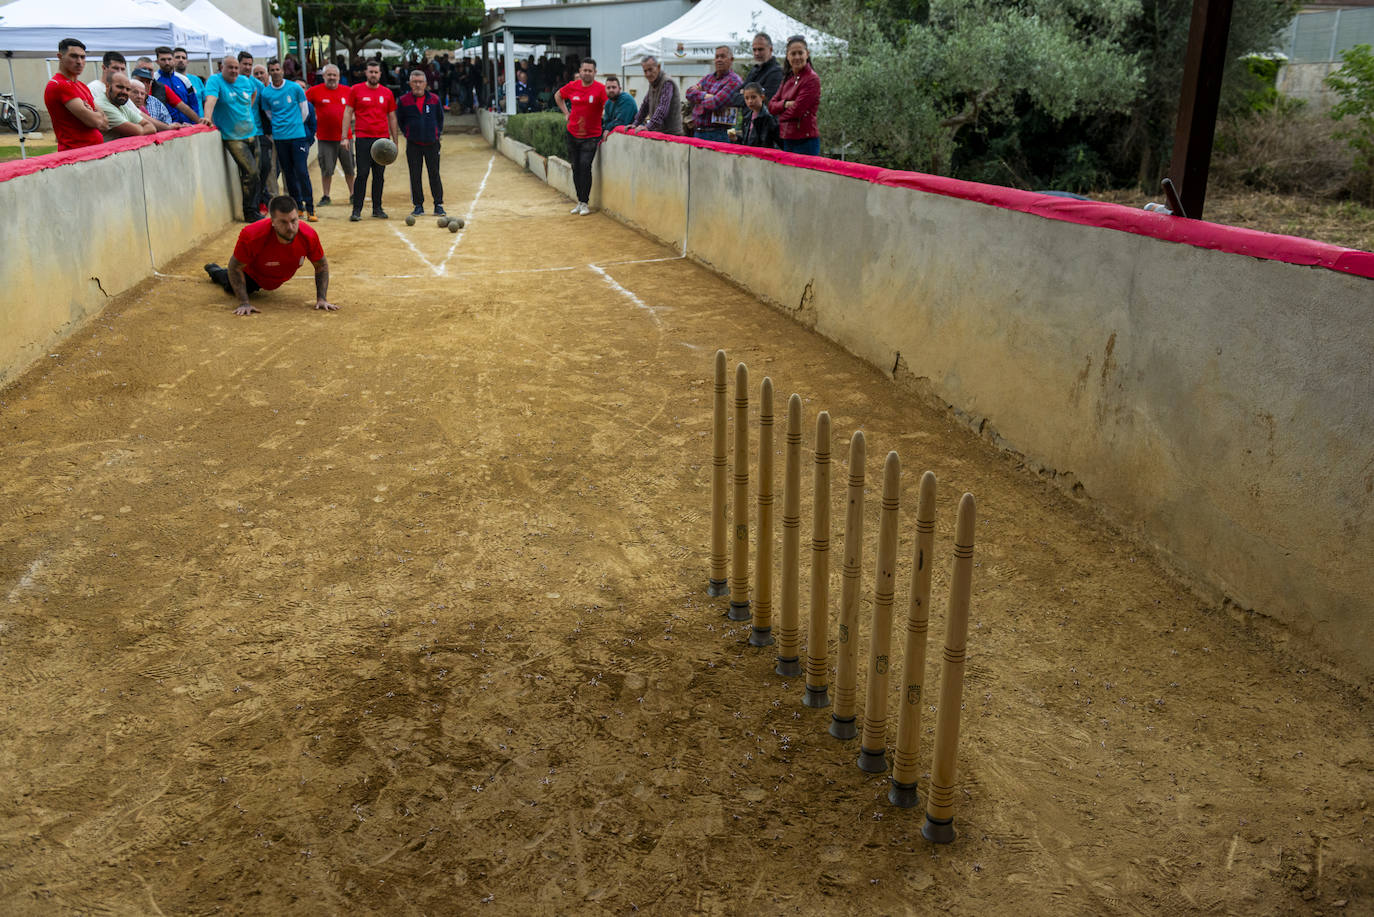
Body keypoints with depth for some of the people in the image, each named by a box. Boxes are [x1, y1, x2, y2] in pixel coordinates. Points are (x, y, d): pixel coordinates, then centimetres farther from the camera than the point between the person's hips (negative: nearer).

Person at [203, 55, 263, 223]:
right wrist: (207, 118, -39)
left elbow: (254, 92, 33)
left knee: (255, 173, 9)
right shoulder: (215, 81, -7)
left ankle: (255, 207, 22)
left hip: (251, 133, 7)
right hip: (233, 137, -6)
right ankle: (249, 213, -5)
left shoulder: (245, 81, 11)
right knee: (250, 172, -15)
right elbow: (210, 99, -23)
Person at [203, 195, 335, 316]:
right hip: (252, 274, -3)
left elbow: (322, 265, -18)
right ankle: (216, 271, 53)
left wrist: (322, 299, -25)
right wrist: (244, 303, -33)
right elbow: (235, 267, -29)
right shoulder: (252, 236, -43)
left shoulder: (309, 236, -37)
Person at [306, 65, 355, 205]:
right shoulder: (315, 91, 0)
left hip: (345, 137, 2)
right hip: (325, 138, -2)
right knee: (326, 170, 1)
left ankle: (353, 194, 21)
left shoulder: (347, 90, 6)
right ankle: (325, 197, 11)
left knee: (350, 169, 8)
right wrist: (313, 117, 1)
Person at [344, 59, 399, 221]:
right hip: (363, 139, -3)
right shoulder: (356, 90, 3)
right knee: (362, 174, -6)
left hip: (382, 139, 3)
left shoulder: (387, 93, 9)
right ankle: (357, 210, -2)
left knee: (379, 175, 6)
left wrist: (395, 141, 10)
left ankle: (377, 208, 15)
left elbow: (392, 118, 14)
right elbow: (348, 113, 4)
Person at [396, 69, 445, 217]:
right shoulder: (404, 101, 0)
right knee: (415, 176, 1)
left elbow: (440, 118, 15)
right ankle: (418, 206, 9)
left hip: (432, 143, 0)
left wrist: (438, 133, 8)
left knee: (434, 174, 2)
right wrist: (408, 134, 5)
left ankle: (438, 205, 9)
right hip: (413, 144, 0)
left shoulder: (434, 99, 2)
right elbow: (400, 120, 12)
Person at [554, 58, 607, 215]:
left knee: (585, 166, -15)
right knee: (575, 167, 8)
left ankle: (585, 203, -5)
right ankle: (580, 201, 19)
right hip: (573, 134, 4)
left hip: (591, 136, -4)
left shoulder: (600, 89, -11)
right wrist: (566, 113, 11)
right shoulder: (572, 86, 1)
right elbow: (557, 95, 19)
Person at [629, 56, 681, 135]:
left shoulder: (667, 83, -16)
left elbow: (662, 109, -27)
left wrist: (648, 127, -33)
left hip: (671, 132, -8)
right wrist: (636, 123, 16)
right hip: (658, 132, 8)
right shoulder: (652, 83, 14)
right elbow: (645, 105, 24)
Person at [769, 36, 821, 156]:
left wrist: (779, 115, 2)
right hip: (787, 140, 7)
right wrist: (785, 104, -11)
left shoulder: (812, 79, -11)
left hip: (805, 141, -7)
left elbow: (796, 111, -15)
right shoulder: (787, 78, 13)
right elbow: (771, 104, 9)